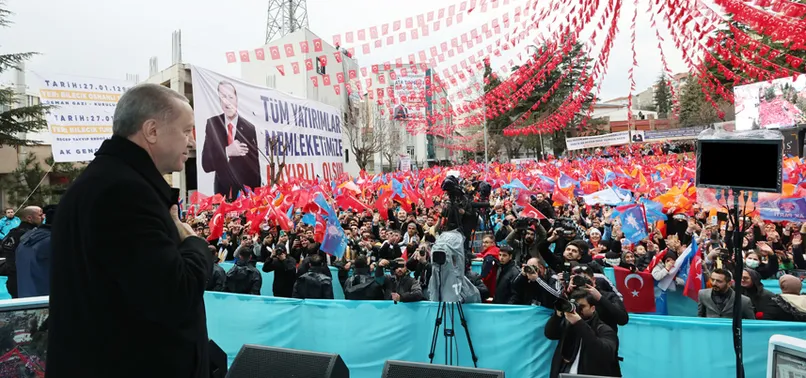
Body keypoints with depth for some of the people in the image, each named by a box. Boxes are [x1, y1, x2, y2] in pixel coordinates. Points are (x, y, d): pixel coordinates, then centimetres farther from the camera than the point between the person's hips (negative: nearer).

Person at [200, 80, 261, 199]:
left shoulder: (249, 128, -7)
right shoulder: (212, 124, -2)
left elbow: (255, 168, -5)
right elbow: (206, 164, -5)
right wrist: (227, 152, -21)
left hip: (245, 192, -1)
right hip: (222, 190, 1)